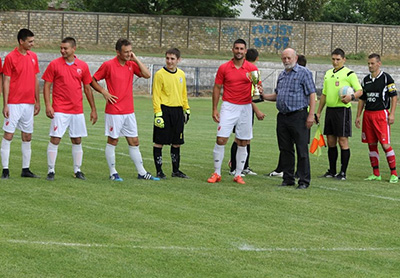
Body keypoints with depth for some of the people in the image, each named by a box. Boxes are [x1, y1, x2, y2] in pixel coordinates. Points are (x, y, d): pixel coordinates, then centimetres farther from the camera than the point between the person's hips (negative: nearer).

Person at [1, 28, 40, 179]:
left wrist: (37, 101, 13)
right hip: (14, 103, -6)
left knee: (27, 137, 8)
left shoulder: (33, 56, 9)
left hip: (29, 103, 6)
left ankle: (26, 169, 15)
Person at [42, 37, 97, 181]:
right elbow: (46, 86, -1)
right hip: (59, 110, -3)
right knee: (55, 139, -7)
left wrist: (93, 109, 12)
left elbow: (87, 88, 12)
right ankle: (51, 171, -1)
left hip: (77, 110, 3)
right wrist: (48, 105, -11)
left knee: (77, 141, 8)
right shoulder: (54, 64, -2)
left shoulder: (82, 66, 6)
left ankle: (77, 170, 17)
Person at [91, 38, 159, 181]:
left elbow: (147, 75, -3)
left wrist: (136, 59, -5)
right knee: (112, 141, 2)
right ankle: (113, 173, 11)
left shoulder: (132, 65, 7)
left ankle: (142, 172, 14)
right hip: (114, 111, -5)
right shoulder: (108, 65, -8)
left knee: (134, 142, 9)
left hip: (129, 111, 5)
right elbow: (93, 80, -1)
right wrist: (104, 92, -12)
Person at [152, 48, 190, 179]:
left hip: (178, 111, 5)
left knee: (177, 142, 10)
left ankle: (176, 170, 19)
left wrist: (186, 109, 18)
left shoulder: (181, 74, 10)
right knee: (159, 142, -2)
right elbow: (156, 95, -9)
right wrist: (158, 114, -15)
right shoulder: (160, 74, -7)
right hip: (164, 110, -5)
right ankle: (159, 171, 5)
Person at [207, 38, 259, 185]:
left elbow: (257, 88, 7)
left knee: (243, 143, 3)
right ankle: (216, 173, 2)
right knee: (221, 140, -7)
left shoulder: (252, 68, 3)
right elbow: (217, 88, 6)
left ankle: (238, 174, 12)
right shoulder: (224, 68, 2)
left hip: (245, 108, 1)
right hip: (228, 107, -1)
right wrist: (214, 109, 1)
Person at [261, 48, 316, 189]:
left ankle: (304, 181, -2)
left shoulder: (304, 73, -3)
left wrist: (311, 115, -15)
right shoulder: (281, 75, 18)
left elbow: (312, 94, -8)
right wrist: (263, 96, 11)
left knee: (302, 150, -5)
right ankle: (288, 179, 16)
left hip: (298, 116, -7)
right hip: (282, 117, 7)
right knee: (285, 150, 9)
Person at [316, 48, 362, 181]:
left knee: (343, 141, -6)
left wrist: (351, 97, -28)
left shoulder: (349, 73, -5)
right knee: (331, 142, 9)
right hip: (330, 109, 7)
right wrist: (318, 112, 21)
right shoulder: (328, 73, 16)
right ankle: (332, 171, 17)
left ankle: (343, 173, -3)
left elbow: (360, 90, -8)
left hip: (342, 109, -7)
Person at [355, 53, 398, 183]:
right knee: (371, 145, 6)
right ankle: (376, 174, 13)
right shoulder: (366, 80, 13)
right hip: (368, 114, 6)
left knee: (386, 145, -10)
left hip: (381, 114, -6)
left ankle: (394, 174, -3)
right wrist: (358, 116, 14)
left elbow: (394, 96, -4)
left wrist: (392, 114, -12)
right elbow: (362, 99, 19)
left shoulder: (386, 78, -3)